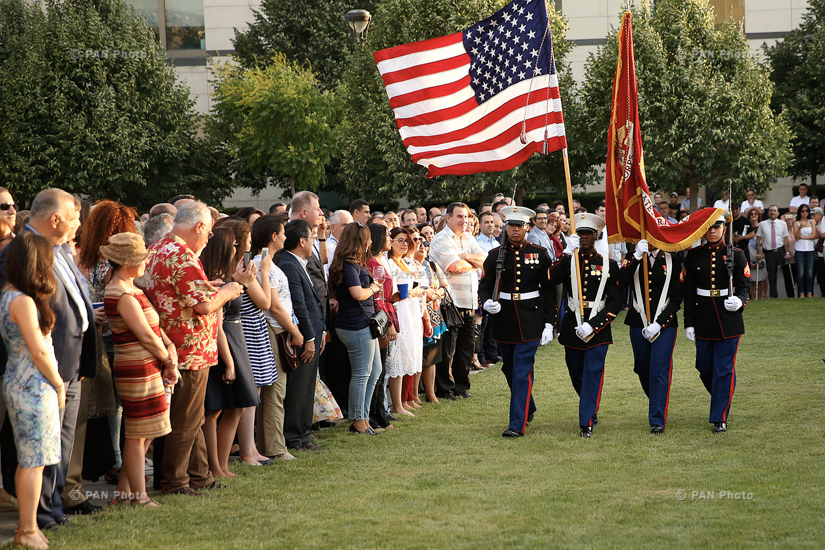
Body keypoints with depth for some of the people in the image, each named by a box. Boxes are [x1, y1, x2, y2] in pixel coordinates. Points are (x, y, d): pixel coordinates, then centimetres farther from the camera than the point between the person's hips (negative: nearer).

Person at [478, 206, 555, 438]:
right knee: (510, 370, 14)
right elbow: (484, 286, 3)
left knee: (522, 371, -10)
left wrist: (549, 324, -4)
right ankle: (528, 409, 38)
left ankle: (518, 424, -9)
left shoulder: (540, 254, -1)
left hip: (531, 321, -3)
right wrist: (487, 303, -21)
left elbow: (549, 290, 1)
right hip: (503, 319, 3)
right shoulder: (495, 255, 2)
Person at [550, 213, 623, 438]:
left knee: (593, 374, -8)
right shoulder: (568, 261, 4)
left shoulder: (608, 265, -1)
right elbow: (551, 279, -17)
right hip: (572, 326, 3)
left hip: (598, 328, -3)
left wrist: (592, 325, -15)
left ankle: (587, 423, -5)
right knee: (576, 375, 14)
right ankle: (592, 409, 39)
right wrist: (568, 252, -23)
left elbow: (615, 302, -5)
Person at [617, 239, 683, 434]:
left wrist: (659, 324, -12)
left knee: (660, 369, -10)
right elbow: (621, 283, -15)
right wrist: (637, 256, -21)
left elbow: (677, 298, -3)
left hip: (665, 325, -2)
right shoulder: (632, 258, 5)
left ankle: (658, 420, -6)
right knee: (643, 369, 12)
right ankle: (658, 404, 38)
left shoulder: (672, 260, 1)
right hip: (638, 324, 2)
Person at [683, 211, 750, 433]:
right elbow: (689, 292, 5)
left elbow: (743, 286, -2)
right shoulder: (694, 255, 4)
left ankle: (721, 417, 3)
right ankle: (722, 400, 36)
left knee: (724, 370, -3)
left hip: (729, 320, -2)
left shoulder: (736, 255, 0)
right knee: (705, 369, 9)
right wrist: (688, 323, 1)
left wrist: (739, 301, -25)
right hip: (703, 320, 2)